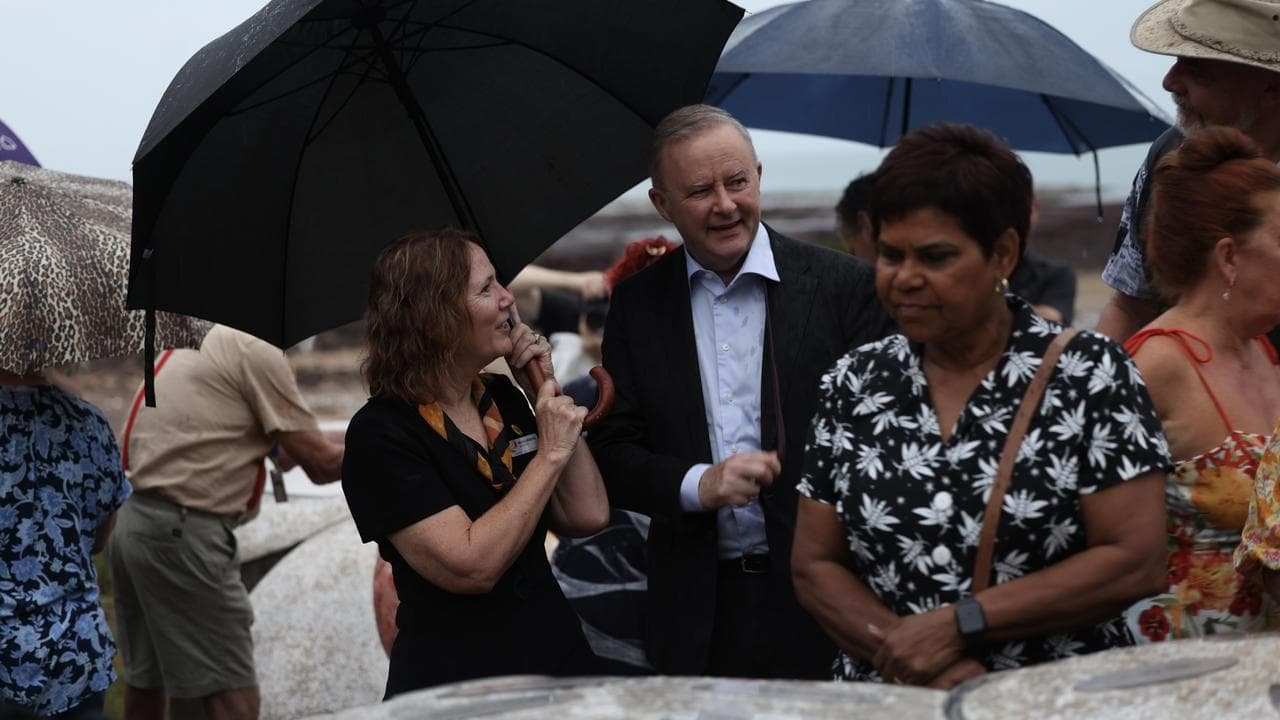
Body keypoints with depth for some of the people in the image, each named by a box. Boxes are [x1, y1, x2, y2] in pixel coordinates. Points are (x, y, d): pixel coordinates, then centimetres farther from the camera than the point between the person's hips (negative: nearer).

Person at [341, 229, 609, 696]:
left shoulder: (502, 397, 5)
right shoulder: (380, 434, -16)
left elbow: (588, 517, 0)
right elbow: (471, 568, -23)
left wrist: (549, 392, -4)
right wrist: (550, 455, -17)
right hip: (456, 680, -6)